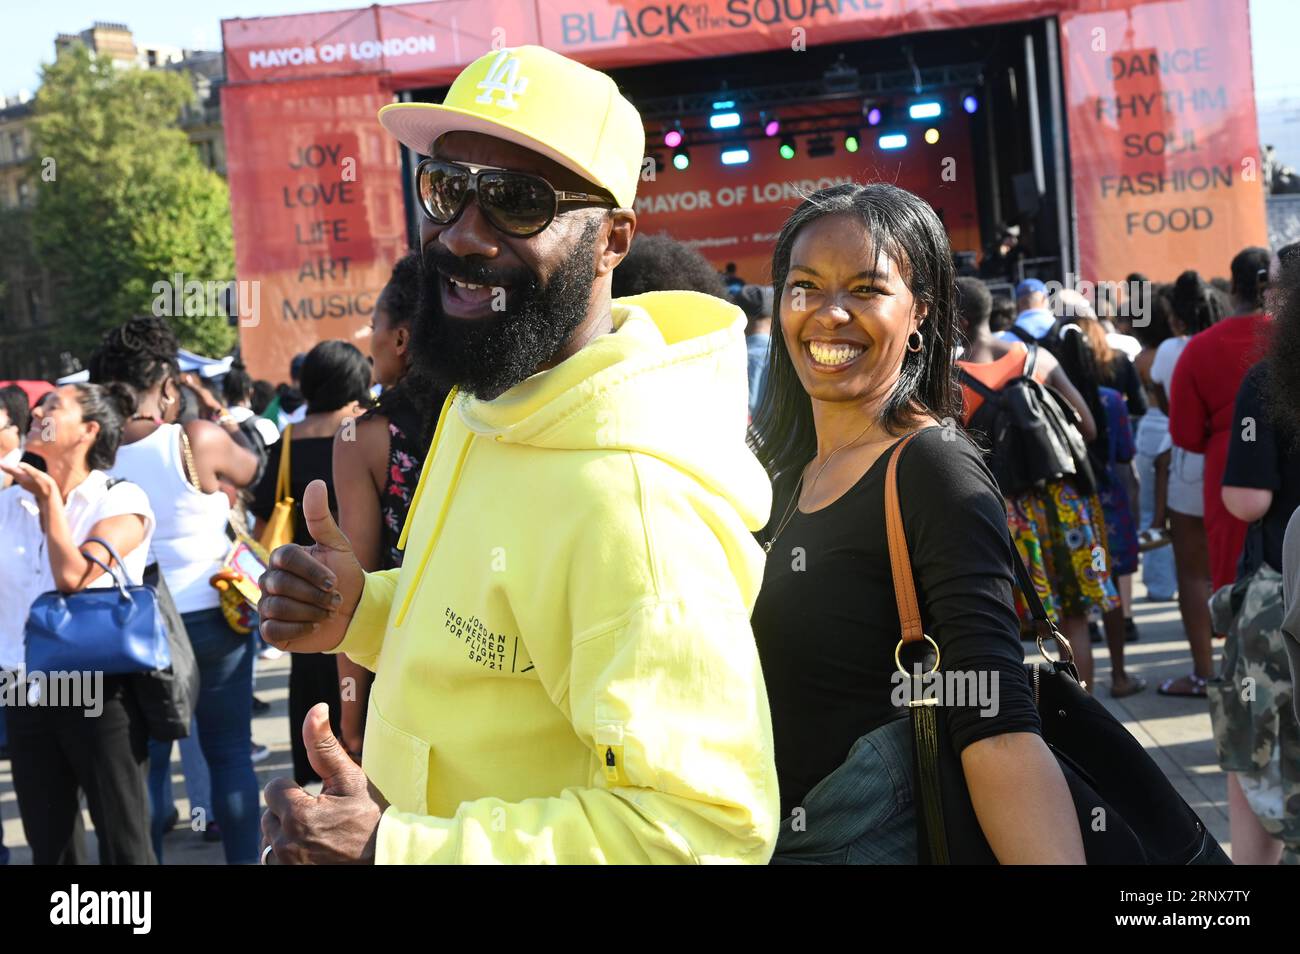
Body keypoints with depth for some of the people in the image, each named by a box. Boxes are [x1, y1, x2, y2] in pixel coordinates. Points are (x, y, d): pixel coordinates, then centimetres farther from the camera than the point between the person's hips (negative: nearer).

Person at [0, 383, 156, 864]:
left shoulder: (120, 500, -6)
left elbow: (73, 576, -19)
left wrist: (50, 497, -11)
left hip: (100, 692, -5)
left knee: (124, 847, 0)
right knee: (49, 849, 11)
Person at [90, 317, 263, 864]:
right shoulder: (198, 441, -16)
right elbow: (250, 471, 3)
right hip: (210, 618, -3)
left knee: (147, 760, 11)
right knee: (229, 753, 9)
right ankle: (242, 858, 14)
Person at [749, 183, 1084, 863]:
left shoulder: (936, 471, -16)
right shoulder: (784, 471, 7)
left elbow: (997, 730, -27)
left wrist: (1055, 858, -39)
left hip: (880, 841, -7)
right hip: (766, 837, 8)